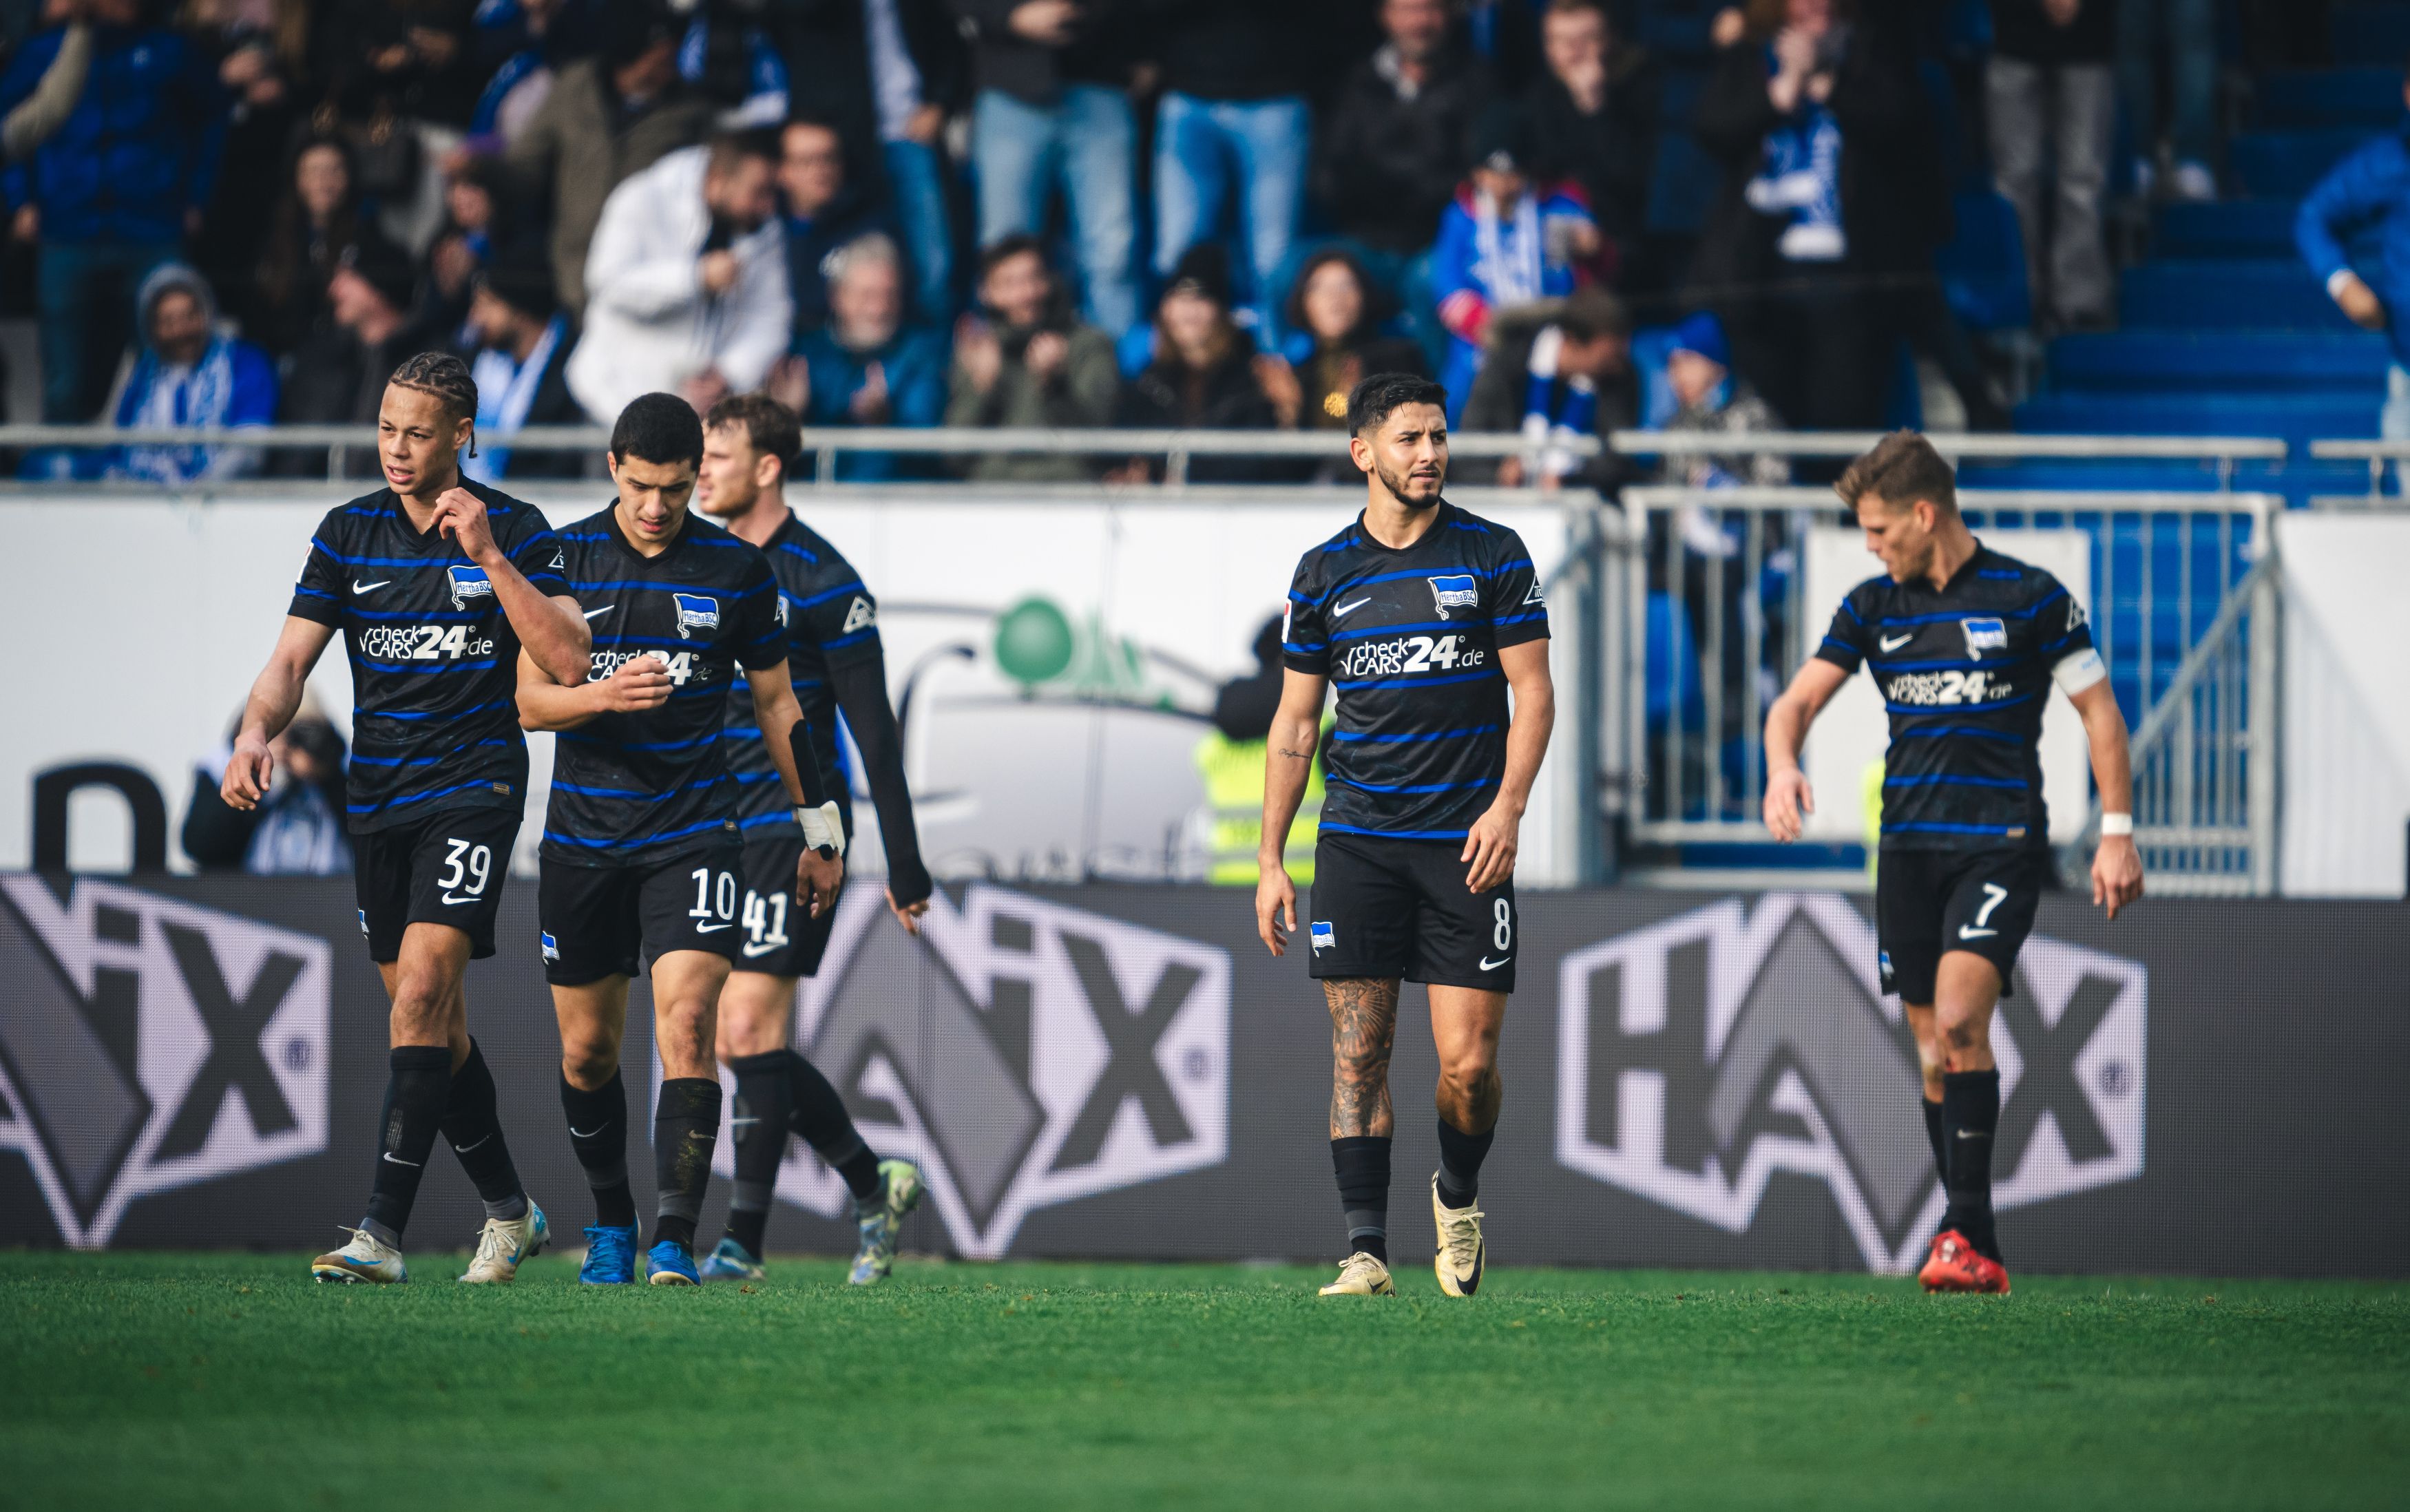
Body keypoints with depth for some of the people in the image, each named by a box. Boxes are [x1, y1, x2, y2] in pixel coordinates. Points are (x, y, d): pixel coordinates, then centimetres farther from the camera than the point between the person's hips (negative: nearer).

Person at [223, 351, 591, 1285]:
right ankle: (508, 1213, 26)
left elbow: (567, 661, -12)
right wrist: (255, 733, -18)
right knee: (431, 1021, 9)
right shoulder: (349, 533, 6)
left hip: (473, 788, -5)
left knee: (424, 987, -19)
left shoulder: (515, 531, -4)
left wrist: (489, 556, -19)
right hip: (377, 799, 5)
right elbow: (293, 657, 2)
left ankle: (381, 1233, -23)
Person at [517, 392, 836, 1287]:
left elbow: (777, 703, 10)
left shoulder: (736, 570, 1)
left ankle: (675, 1239, -21)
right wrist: (603, 694, -25)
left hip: (692, 833, -1)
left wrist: (817, 829, 11)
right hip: (583, 835, 1)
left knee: (686, 1026, -17)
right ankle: (611, 1221, 29)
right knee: (587, 1051, 9)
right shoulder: (564, 559, 0)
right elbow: (531, 701, -4)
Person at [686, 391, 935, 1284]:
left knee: (748, 1032, -13)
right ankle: (873, 1184, 24)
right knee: (741, 1043, 7)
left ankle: (743, 1243, -9)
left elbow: (874, 734, -8)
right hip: (715, 833, 7)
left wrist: (906, 868, -9)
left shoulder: (823, 584, -9)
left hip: (793, 829, -7)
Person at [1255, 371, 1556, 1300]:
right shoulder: (1325, 575, 7)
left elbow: (1532, 691, 1)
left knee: (1469, 1060, -5)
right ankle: (1365, 1249, 0)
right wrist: (1270, 860, 7)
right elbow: (1296, 719, 11)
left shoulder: (1492, 556, 1)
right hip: (1357, 841, 2)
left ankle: (1458, 1196, 23)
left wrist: (1507, 806, -14)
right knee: (1358, 1051, -3)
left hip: (1466, 841, -2)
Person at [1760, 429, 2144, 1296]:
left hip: (2001, 844, -5)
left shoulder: (2028, 598, -3)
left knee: (1959, 1020, -22)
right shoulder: (1874, 606, 10)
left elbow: (2099, 709, 2)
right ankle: (1978, 1255, 11)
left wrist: (2117, 832, -3)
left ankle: (1965, 1231, -20)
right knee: (1935, 1050, 4)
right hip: (1909, 848, 5)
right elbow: (1798, 700, 8)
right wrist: (1782, 764, -15)